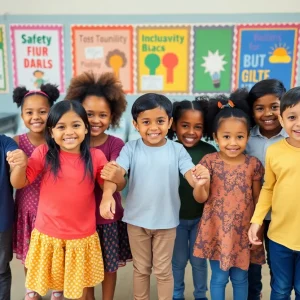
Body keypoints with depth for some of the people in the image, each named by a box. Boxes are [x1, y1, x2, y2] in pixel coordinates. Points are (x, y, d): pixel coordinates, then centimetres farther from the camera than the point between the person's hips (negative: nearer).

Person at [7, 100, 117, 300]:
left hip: (82, 236, 0)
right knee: (39, 283, 22)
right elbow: (19, 183, -5)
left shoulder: (96, 157, -11)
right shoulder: (44, 153, -11)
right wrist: (20, 165, -26)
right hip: (47, 234, 0)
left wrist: (108, 191, -21)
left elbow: (109, 182, 2)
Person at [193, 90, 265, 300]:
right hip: (217, 230, -1)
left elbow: (257, 200, 3)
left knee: (240, 277, 17)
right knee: (219, 277, 13)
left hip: (243, 231, 1)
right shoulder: (210, 161, -10)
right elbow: (202, 198, -7)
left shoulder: (253, 164, -6)